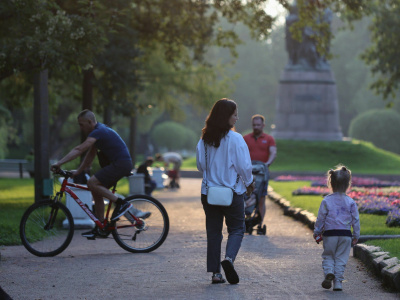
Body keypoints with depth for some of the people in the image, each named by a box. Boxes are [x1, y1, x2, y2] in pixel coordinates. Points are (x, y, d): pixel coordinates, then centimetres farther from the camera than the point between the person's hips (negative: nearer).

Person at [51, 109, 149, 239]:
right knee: (96, 191, 9)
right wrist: (78, 171, 17)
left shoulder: (98, 132, -16)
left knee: (92, 183, -18)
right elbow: (90, 155, 22)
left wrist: (59, 163, -28)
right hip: (117, 164, 10)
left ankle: (121, 203, -12)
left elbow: (79, 150, -25)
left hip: (121, 164, -10)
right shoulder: (100, 130, 15)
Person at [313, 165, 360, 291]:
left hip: (329, 234, -1)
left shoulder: (326, 201, -6)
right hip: (346, 235, 1)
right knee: (341, 259, 8)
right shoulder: (351, 202, -3)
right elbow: (356, 220, 1)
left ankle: (329, 272, -13)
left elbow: (320, 218, -1)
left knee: (328, 256, 14)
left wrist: (317, 232, 11)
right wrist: (356, 236, 12)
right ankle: (338, 282, 5)